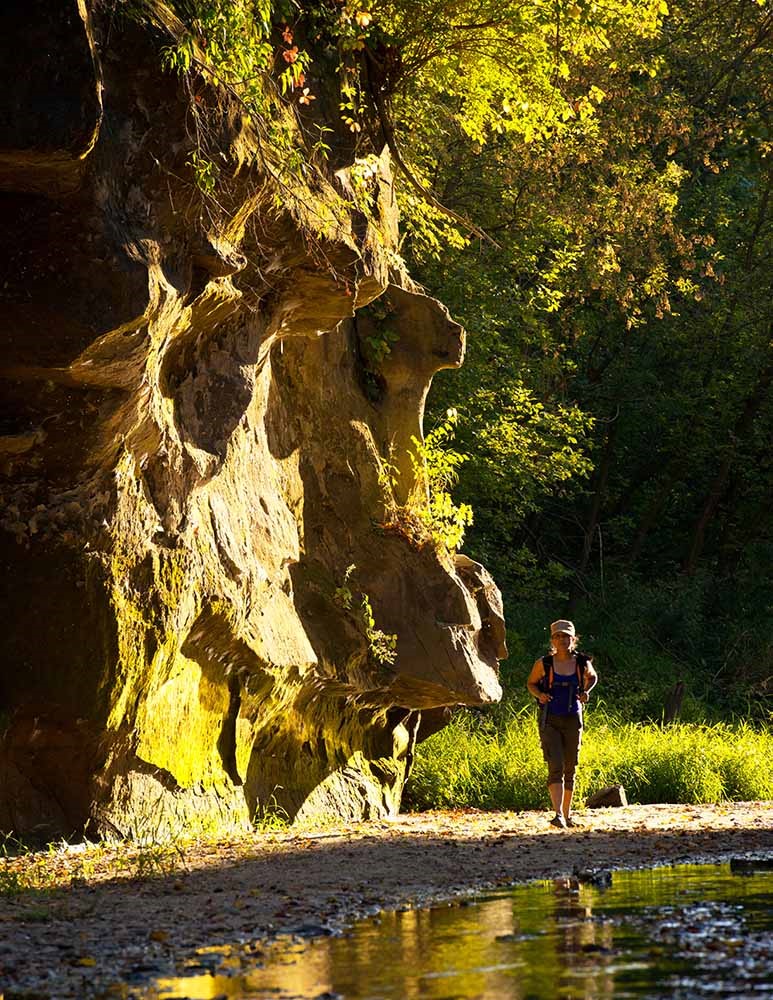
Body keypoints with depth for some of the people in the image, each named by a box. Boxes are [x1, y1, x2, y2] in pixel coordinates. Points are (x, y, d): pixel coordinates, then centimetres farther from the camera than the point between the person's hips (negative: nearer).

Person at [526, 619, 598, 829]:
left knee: (570, 769, 9)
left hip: (573, 720, 2)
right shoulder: (543, 664, -5)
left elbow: (592, 677, 21)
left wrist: (585, 692, 1)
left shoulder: (582, 662, -1)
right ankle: (558, 814, -24)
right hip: (549, 721, -2)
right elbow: (531, 683, 12)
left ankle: (567, 814, 23)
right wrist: (539, 695, -9)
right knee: (555, 767, -16)